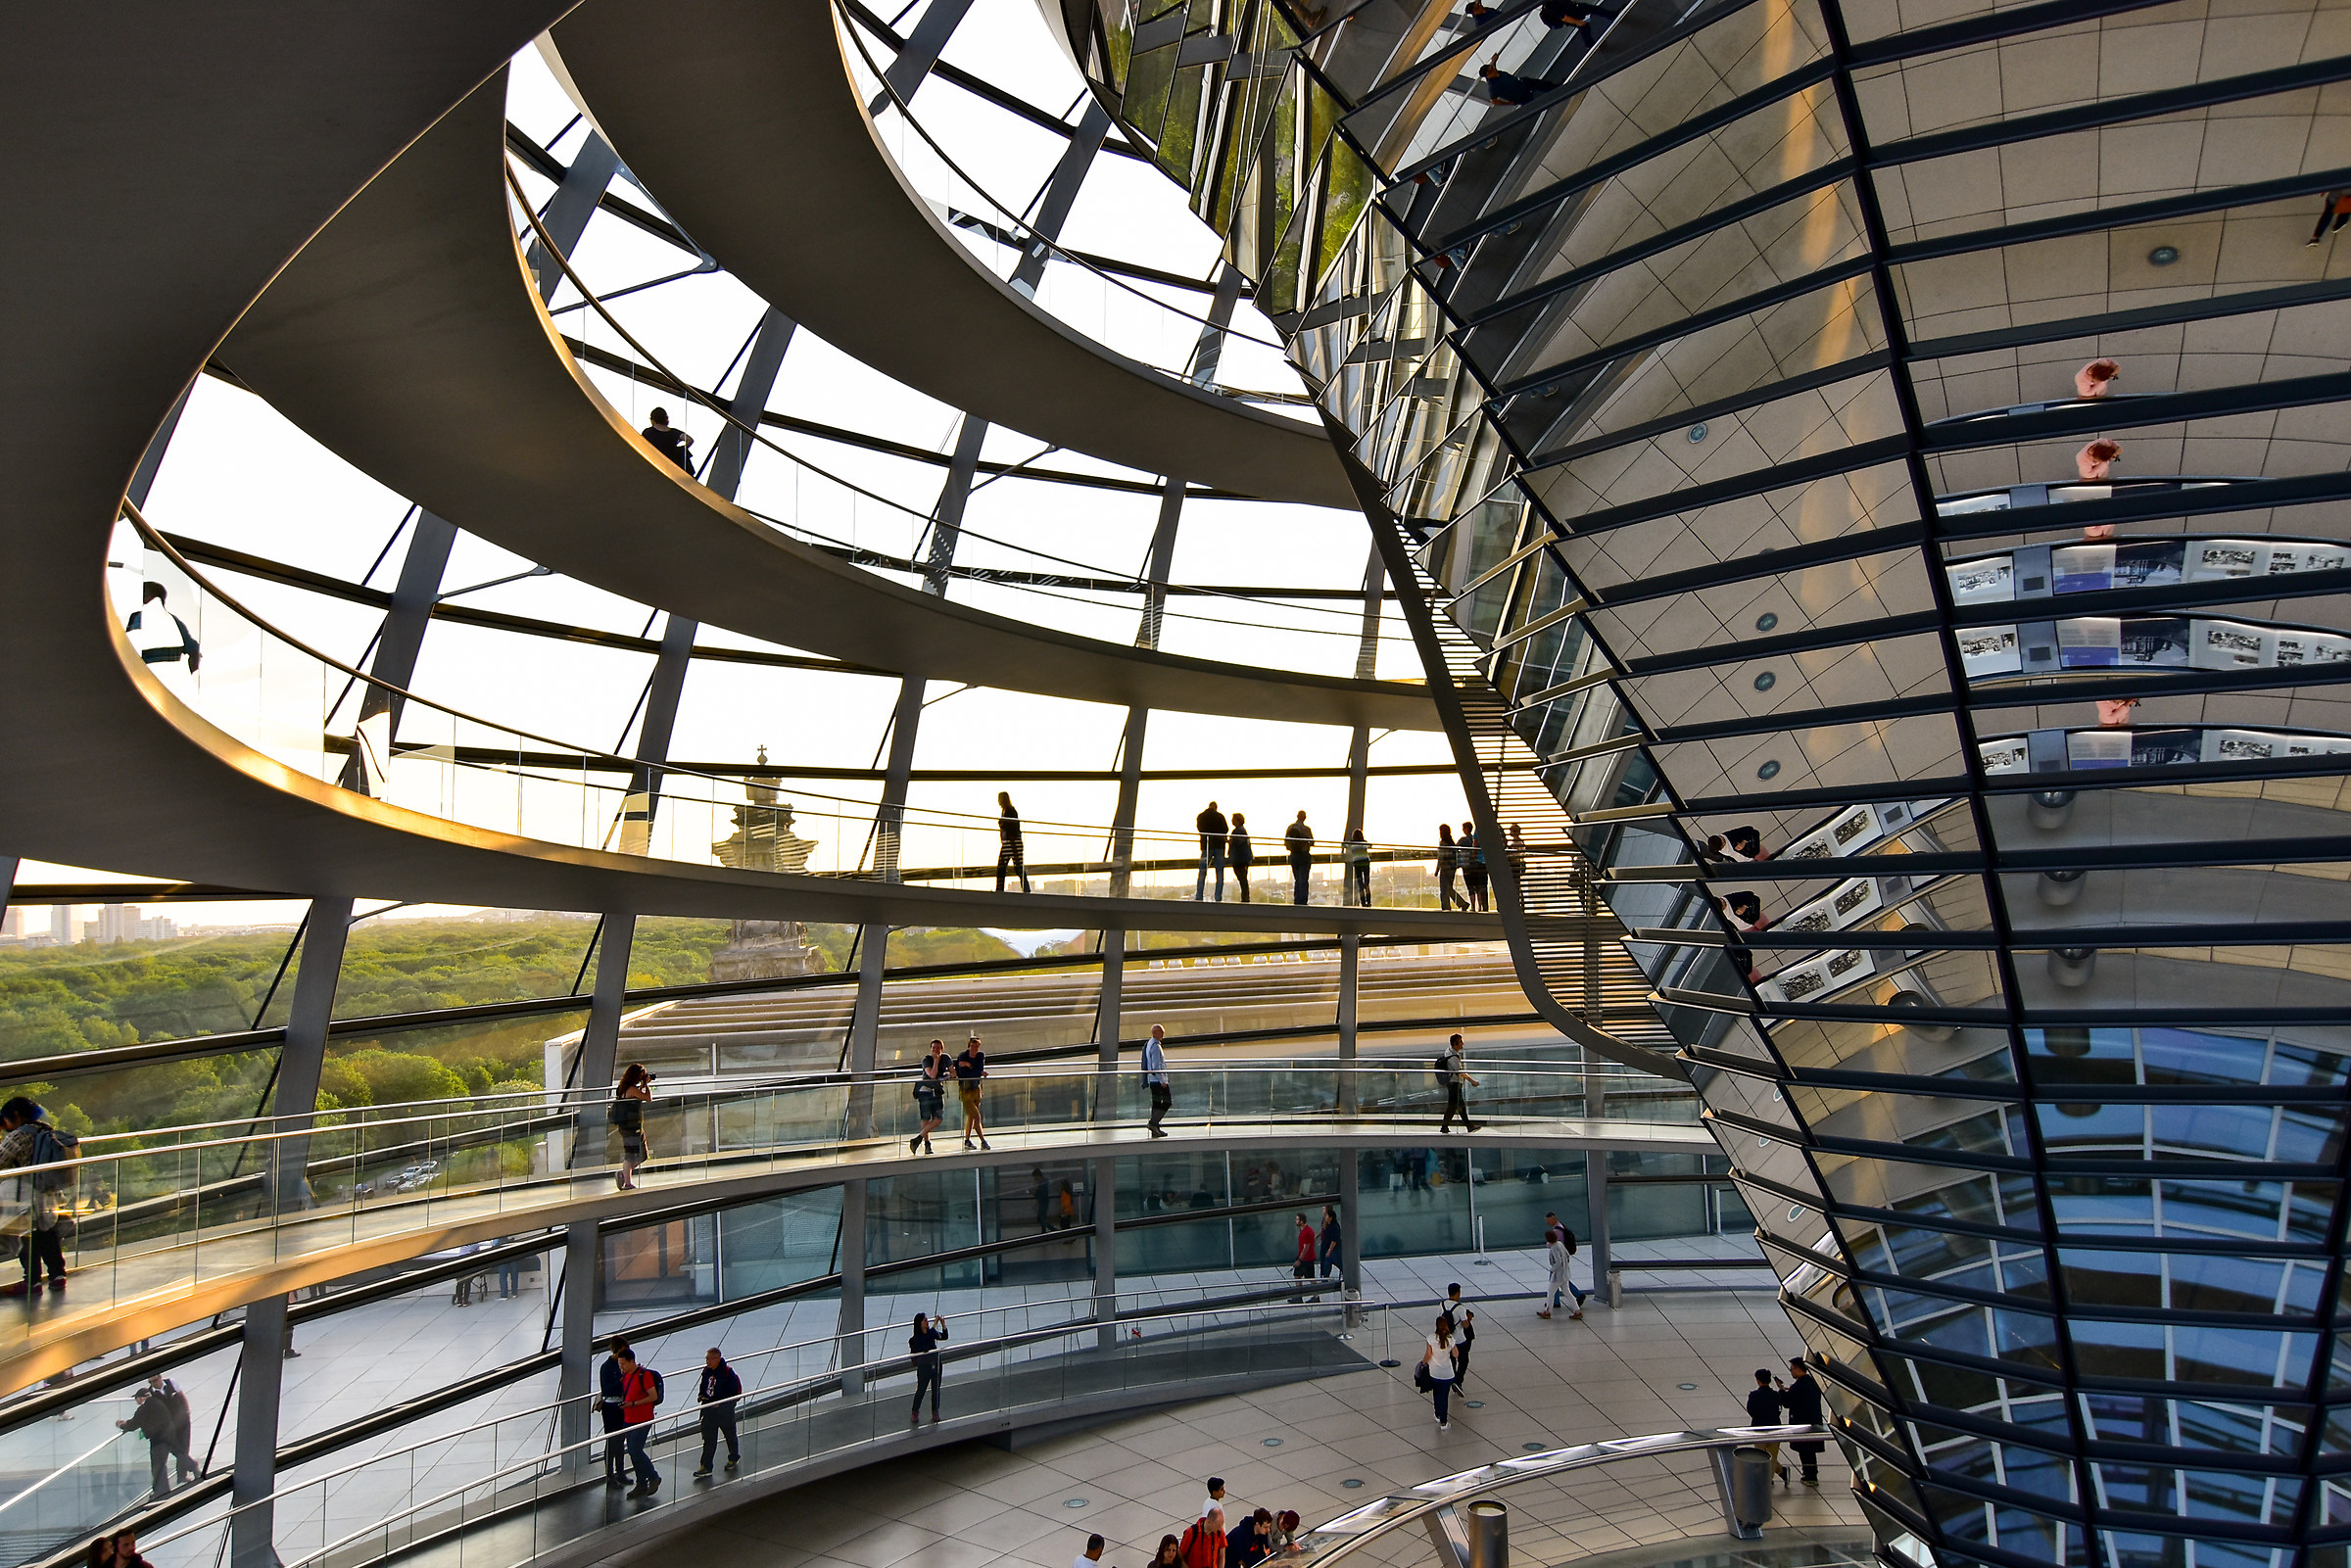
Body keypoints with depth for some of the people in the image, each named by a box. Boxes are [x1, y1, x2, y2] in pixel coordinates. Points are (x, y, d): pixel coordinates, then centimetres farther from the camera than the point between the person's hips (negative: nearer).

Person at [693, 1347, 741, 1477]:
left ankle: (734, 1458, 35)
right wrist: (700, 1396, -2)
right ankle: (706, 1466, 7)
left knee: (730, 1435, 14)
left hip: (725, 1410, -5)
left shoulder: (728, 1372, -17)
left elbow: (736, 1393, -15)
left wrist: (720, 1402, -23)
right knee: (708, 1438, 3)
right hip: (708, 1410, 5)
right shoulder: (706, 1371, 1)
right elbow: (702, 1386, 19)